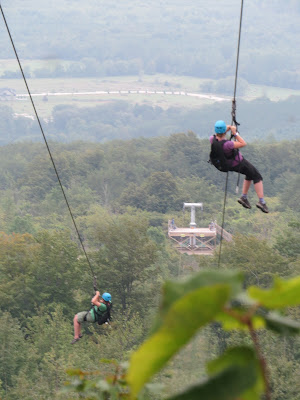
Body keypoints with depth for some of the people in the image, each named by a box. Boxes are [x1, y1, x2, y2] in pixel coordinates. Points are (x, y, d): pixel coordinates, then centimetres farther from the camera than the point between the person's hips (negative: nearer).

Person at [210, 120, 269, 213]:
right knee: (257, 177, 9)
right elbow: (243, 144, -26)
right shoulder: (226, 144, -40)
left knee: (250, 175, 29)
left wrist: (227, 130, -2)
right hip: (238, 163, -8)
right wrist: (235, 133, -22)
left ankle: (244, 197, 29)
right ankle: (261, 201, 3)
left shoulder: (212, 139, -20)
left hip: (228, 165, 8)